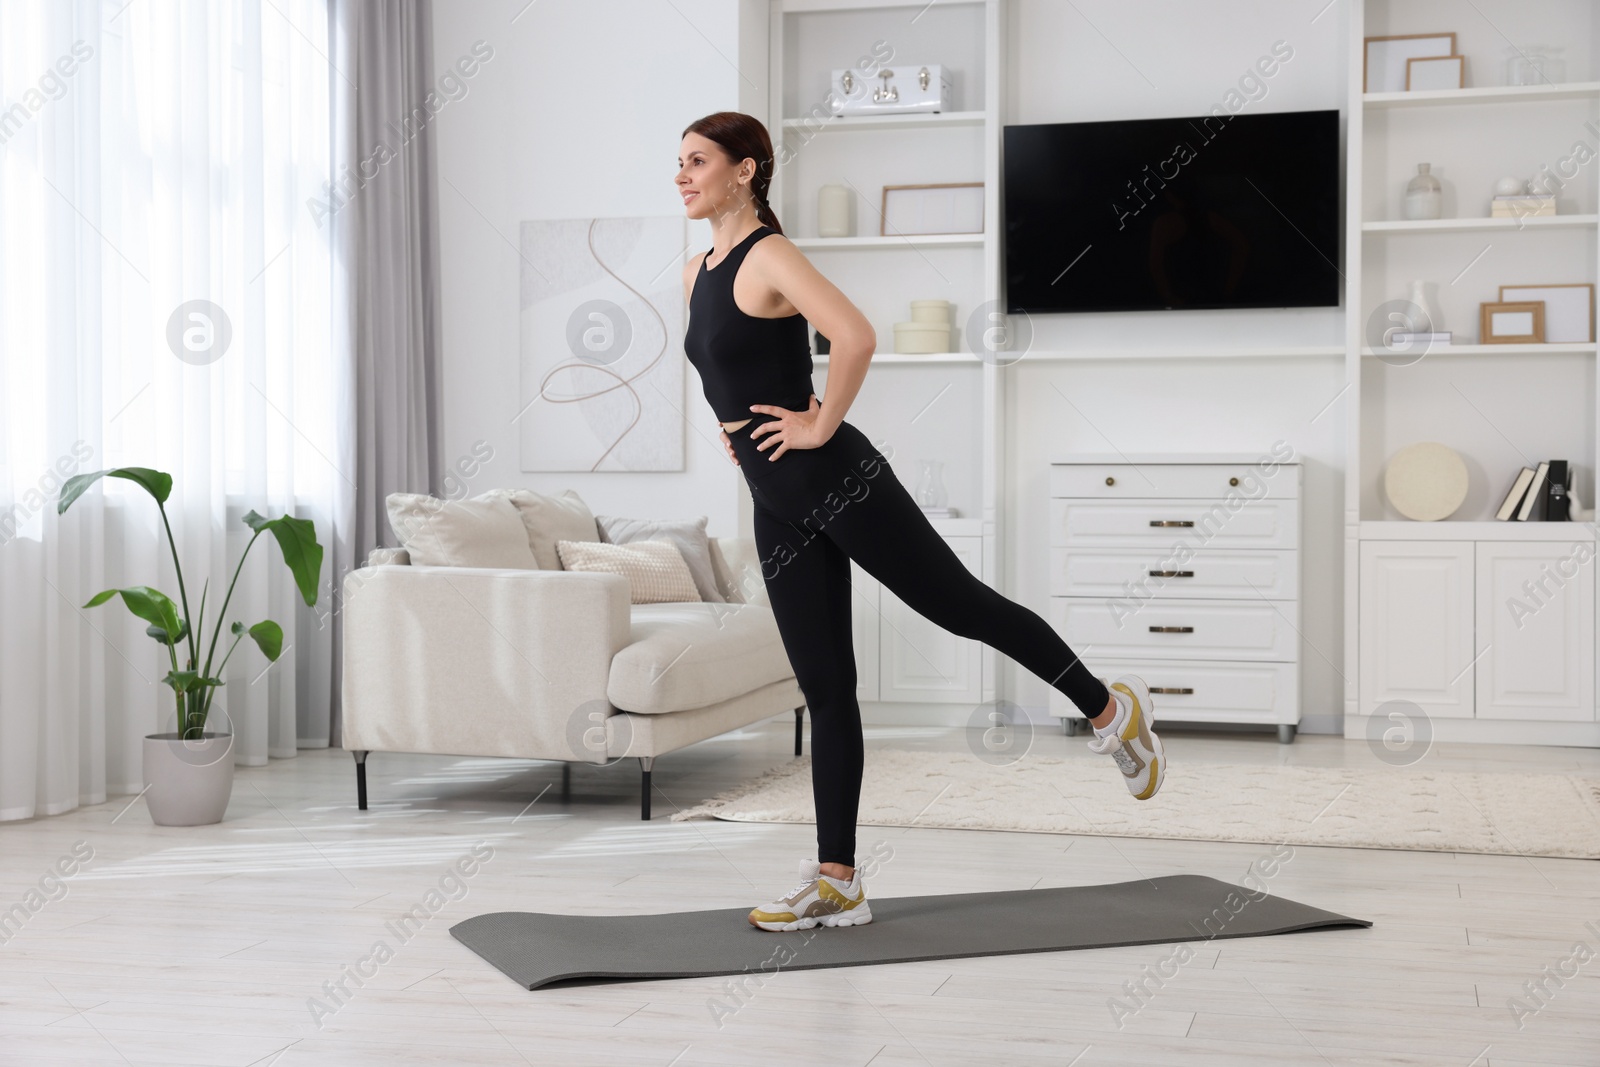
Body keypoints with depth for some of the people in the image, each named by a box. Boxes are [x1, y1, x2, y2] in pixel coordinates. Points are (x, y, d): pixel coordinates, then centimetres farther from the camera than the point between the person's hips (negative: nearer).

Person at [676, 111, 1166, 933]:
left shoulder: (769, 256, -13)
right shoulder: (697, 275, 13)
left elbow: (854, 336, -29)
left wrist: (821, 425, -19)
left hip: (836, 484, -8)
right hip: (777, 510, 8)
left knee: (963, 607, 3)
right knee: (824, 688, 8)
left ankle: (1109, 709, 25)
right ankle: (836, 882, 13)